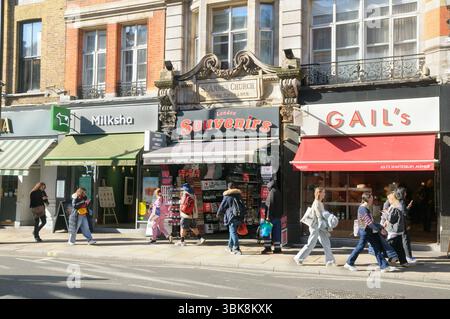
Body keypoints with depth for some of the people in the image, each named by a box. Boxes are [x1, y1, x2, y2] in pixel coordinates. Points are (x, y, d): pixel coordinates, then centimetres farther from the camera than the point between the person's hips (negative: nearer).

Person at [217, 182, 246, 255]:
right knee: (232, 231, 18)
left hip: (232, 217, -6)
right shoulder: (239, 195, 10)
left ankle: (236, 249, -11)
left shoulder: (227, 197, -7)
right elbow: (243, 206, 15)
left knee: (233, 232, -5)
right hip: (240, 217, 6)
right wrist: (242, 217, 23)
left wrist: (218, 214, 19)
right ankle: (230, 247, 28)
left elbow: (222, 207, 1)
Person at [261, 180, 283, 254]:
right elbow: (281, 205, 18)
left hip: (272, 216, -8)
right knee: (277, 232, 8)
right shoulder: (279, 192, 15)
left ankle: (267, 247, -3)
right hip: (278, 216, 8)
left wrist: (268, 216, -17)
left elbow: (270, 205, -16)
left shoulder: (272, 192, -10)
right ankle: (277, 248, 8)